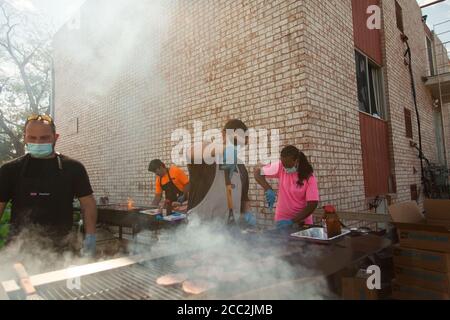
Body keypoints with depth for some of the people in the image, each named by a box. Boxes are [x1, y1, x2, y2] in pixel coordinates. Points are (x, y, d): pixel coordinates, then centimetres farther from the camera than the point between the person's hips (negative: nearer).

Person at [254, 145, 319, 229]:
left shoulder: (309, 176, -16)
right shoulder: (280, 167, -11)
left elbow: (313, 204, -18)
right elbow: (258, 172, -8)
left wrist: (292, 221, -26)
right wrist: (268, 189, -25)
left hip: (302, 221, -1)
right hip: (282, 219, 1)